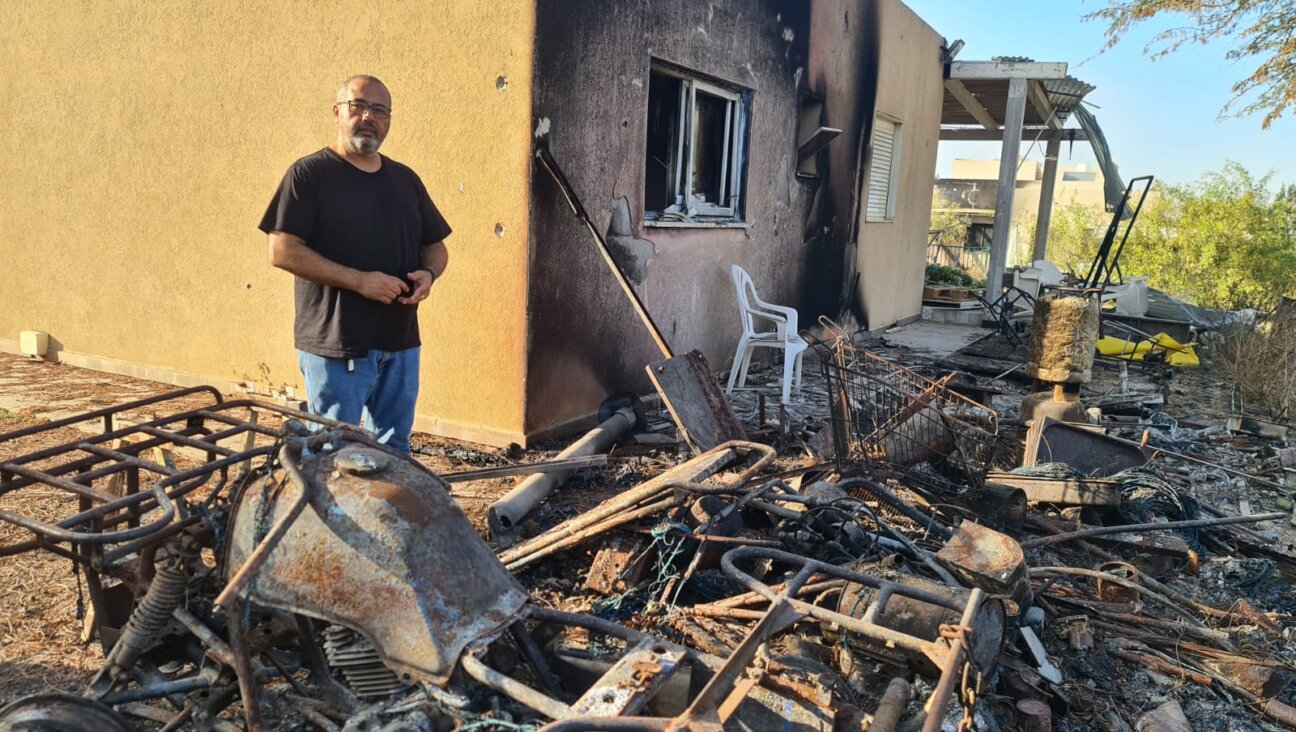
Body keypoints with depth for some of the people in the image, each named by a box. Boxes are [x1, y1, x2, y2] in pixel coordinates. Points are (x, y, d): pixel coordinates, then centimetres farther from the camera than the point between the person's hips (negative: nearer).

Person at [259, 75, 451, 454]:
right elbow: (282, 251, -13)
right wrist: (359, 280, -20)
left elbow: (435, 246, 18)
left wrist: (429, 273, -6)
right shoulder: (309, 174, -5)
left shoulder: (406, 179, 13)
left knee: (394, 451, 16)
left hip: (400, 344, 6)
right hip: (335, 347, -5)